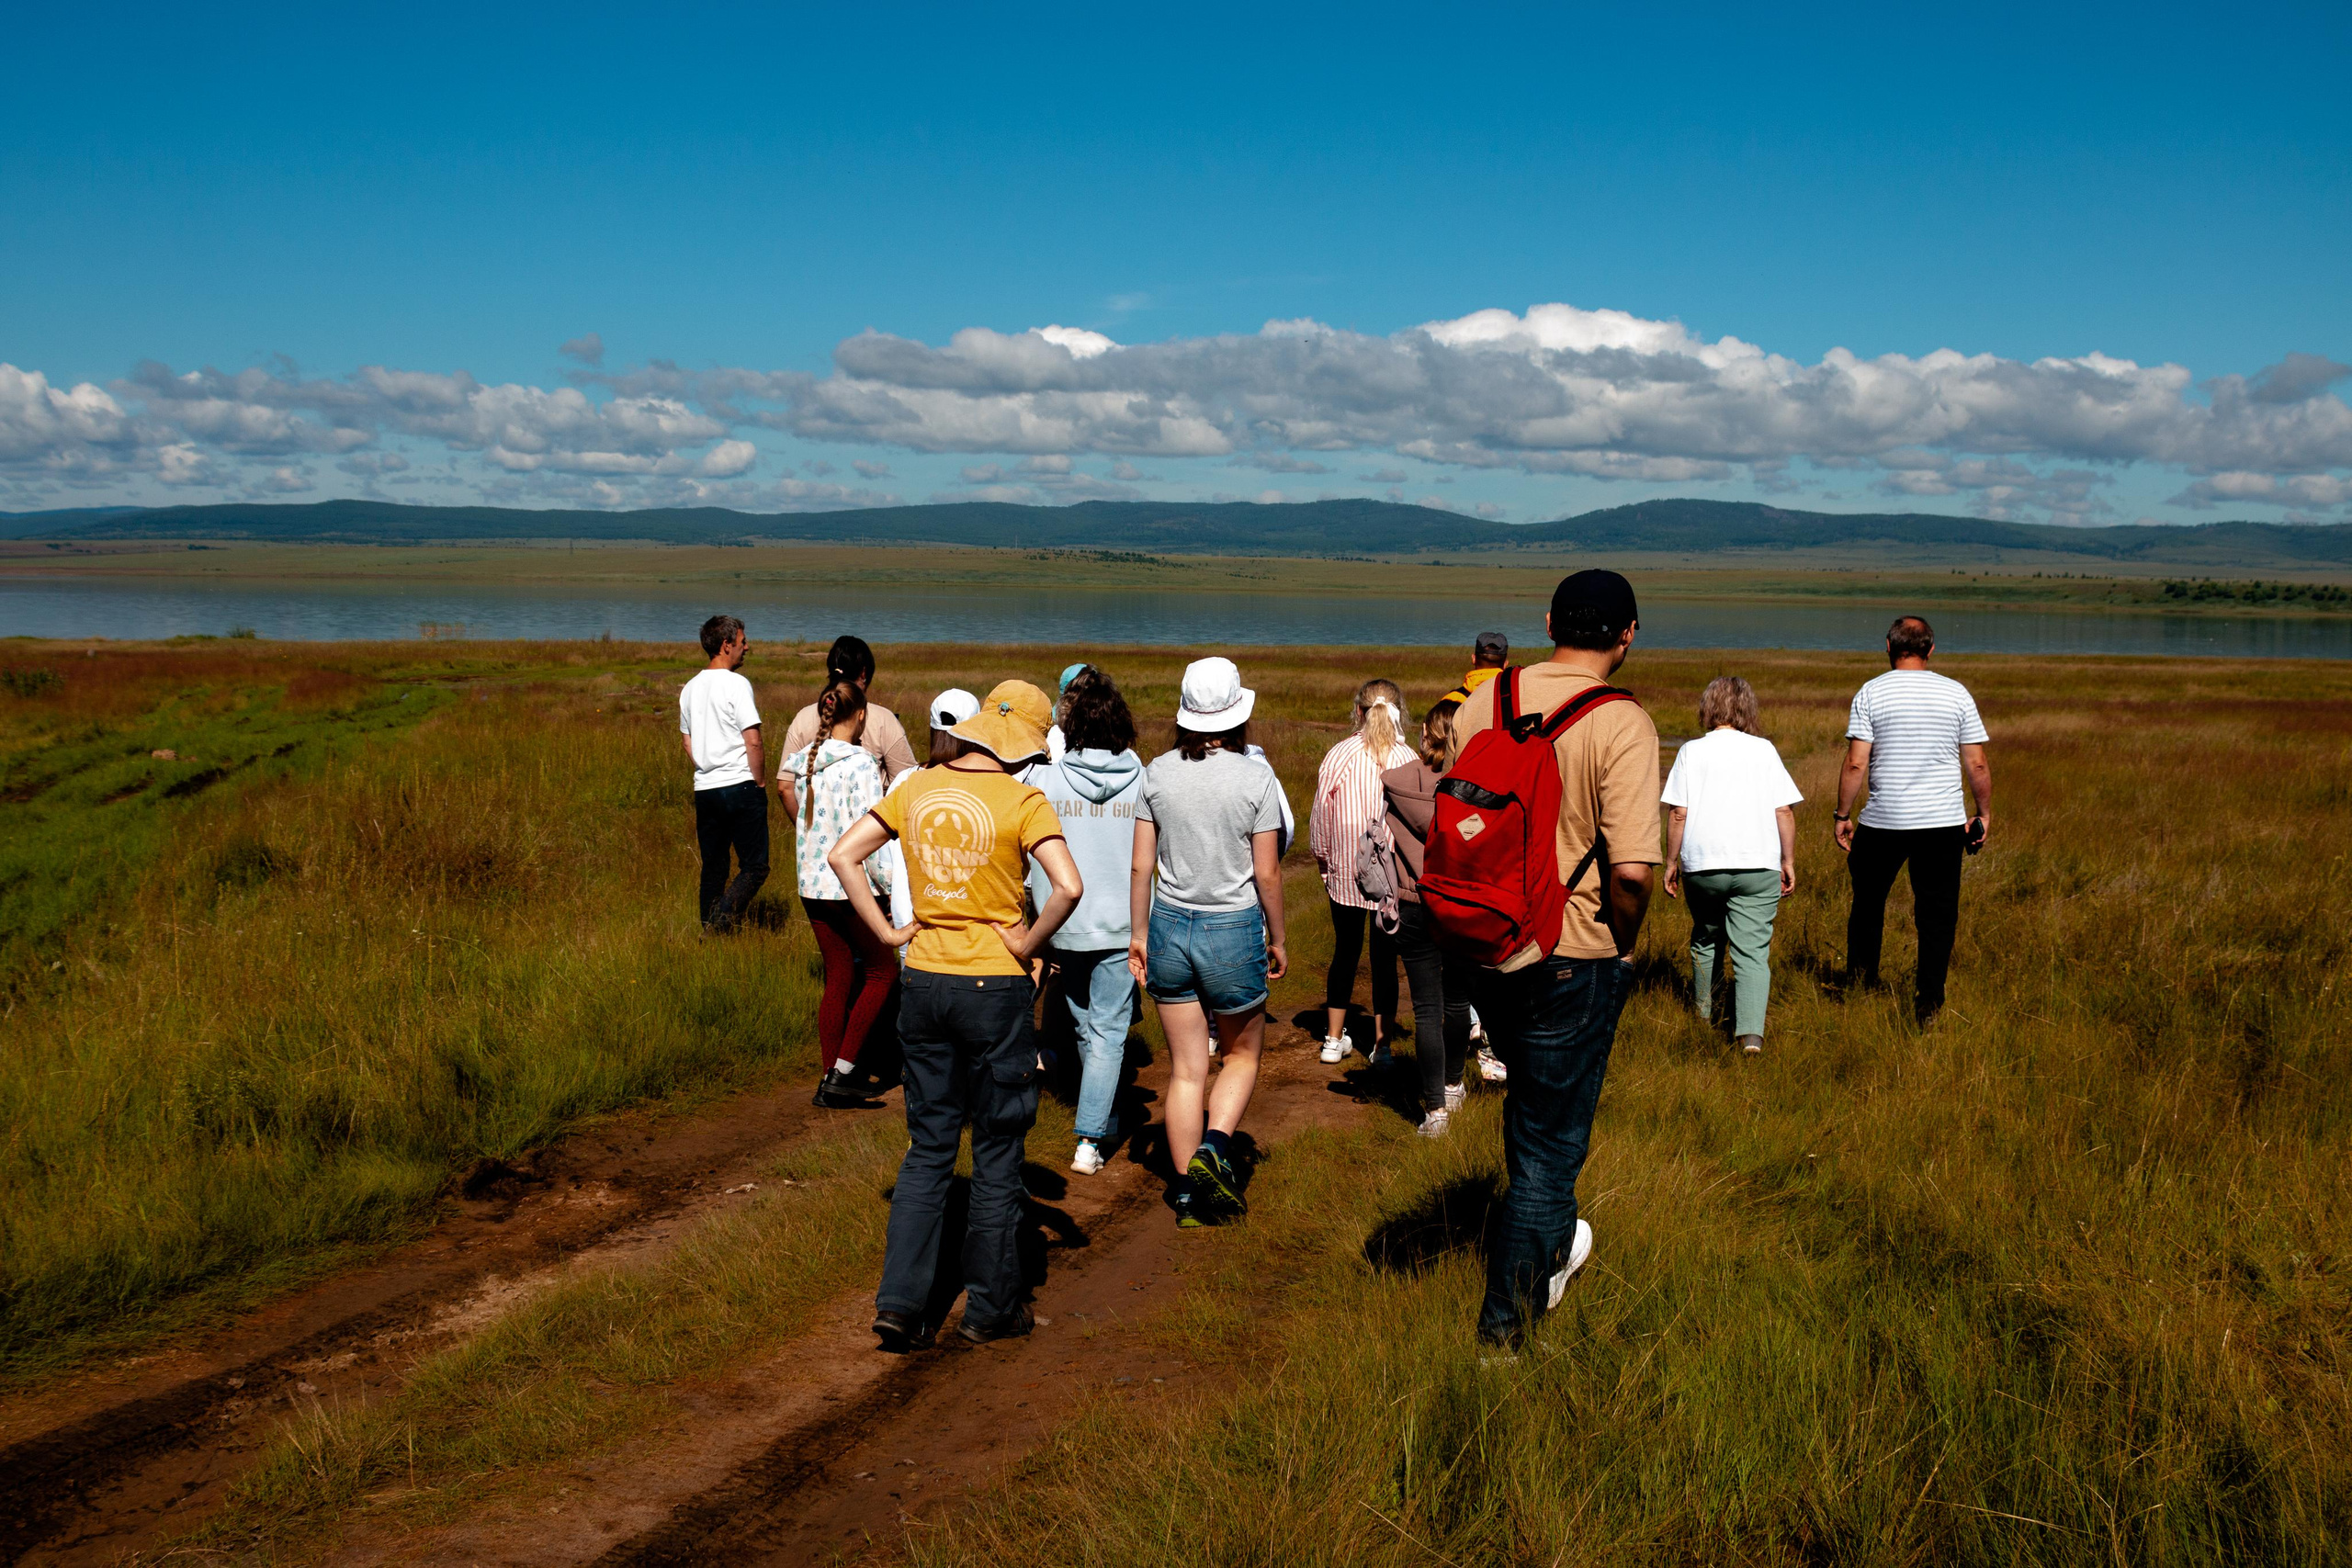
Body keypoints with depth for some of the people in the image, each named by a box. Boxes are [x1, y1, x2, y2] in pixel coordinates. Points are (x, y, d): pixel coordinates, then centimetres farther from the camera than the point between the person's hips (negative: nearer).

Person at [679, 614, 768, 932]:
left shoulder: (690, 689, 12)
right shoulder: (737, 684, -10)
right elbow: (753, 742, -14)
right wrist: (758, 782, -3)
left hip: (704, 789, 7)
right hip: (741, 786, -7)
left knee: (713, 869, 13)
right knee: (754, 866, -3)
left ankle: (710, 931, 13)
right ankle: (723, 919, -20)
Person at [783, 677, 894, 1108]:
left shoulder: (800, 760, 4)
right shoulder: (861, 764, -15)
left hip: (813, 886, 6)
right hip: (852, 886, -6)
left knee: (837, 979, 14)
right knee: (882, 971, 10)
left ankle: (832, 1077, 16)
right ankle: (843, 1072, 1)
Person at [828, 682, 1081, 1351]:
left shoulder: (919, 788, 4)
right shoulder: (1021, 801, -12)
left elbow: (842, 855, 5)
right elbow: (1068, 886, -25)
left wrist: (887, 932, 4)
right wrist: (1028, 944, -10)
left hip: (923, 981, 5)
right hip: (994, 988, -5)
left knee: (927, 1149, 15)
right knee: (997, 1153, 9)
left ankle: (901, 1303, 10)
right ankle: (991, 1307, 19)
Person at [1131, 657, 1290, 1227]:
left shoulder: (1158, 772, -2)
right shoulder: (1256, 777, -10)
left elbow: (1141, 865, 1)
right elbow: (1267, 872, -6)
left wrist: (1138, 934, 11)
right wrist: (1277, 939, 7)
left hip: (1169, 926, 3)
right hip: (1234, 928, -3)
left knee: (1185, 1069, 11)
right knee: (1242, 1054, 17)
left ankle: (1188, 1195, 14)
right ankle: (1214, 1147, -7)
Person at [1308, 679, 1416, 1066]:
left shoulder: (1339, 755, -6)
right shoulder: (1408, 759, -8)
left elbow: (1321, 814, 0)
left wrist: (1323, 860, 16)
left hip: (1345, 874, 1)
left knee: (1345, 951, 15)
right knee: (1385, 957, 7)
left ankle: (1334, 1039, 23)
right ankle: (1382, 1044, 11)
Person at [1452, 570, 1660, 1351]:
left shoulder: (1483, 701, -1)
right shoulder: (1623, 724, -17)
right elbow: (1631, 868, -24)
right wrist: (1624, 946, -5)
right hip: (1574, 957, -5)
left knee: (1532, 1103, 27)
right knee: (1552, 1134, 9)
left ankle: (1547, 1251, 45)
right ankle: (1507, 1315, 14)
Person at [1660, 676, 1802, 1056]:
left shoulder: (1691, 751, 2)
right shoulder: (1763, 750, 5)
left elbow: (1678, 814, -1)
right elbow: (1785, 812, 3)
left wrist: (1672, 862, 8)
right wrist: (1788, 861, 12)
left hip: (1702, 864, 1)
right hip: (1758, 867, -1)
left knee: (1705, 939, 23)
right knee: (1753, 952, -3)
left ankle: (1703, 1007, 41)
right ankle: (1751, 1032, -17)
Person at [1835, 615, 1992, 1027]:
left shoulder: (1871, 693, -3)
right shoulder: (1957, 693, 2)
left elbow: (1855, 764, -7)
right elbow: (1977, 765, 3)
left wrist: (1842, 815, 1)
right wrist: (1983, 813, 15)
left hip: (1883, 822, 0)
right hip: (1943, 823, 1)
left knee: (1868, 901, 17)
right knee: (1937, 914, 5)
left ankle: (1859, 987, 26)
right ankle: (1928, 1008, 3)